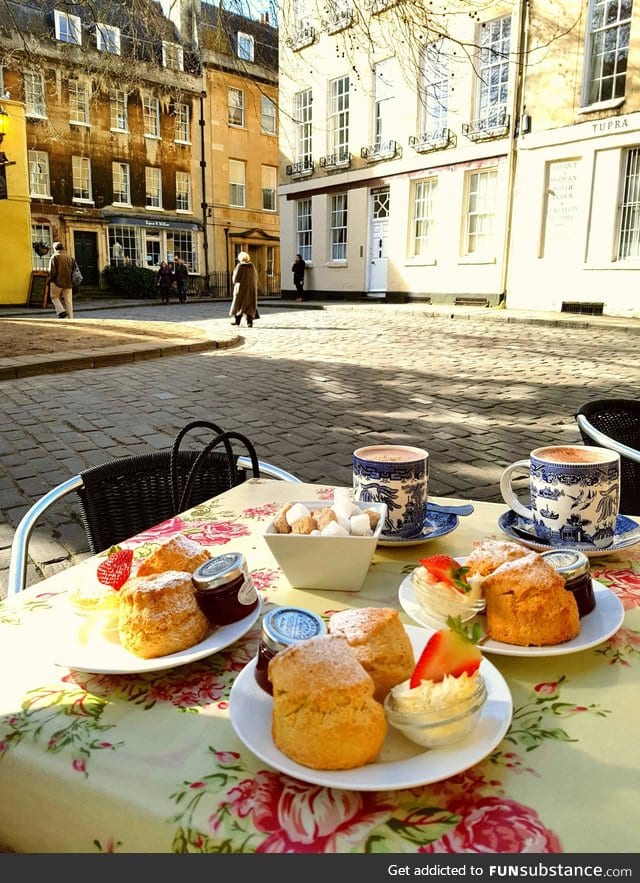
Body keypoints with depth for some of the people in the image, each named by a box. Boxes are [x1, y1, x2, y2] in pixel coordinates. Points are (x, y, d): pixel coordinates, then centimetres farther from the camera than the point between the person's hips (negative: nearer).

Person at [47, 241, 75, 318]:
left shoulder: (54, 257, -4)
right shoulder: (69, 257, 10)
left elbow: (52, 271, -9)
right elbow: (73, 271, 12)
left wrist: (50, 281, 1)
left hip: (57, 282, -4)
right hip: (68, 283, 4)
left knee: (55, 297, 13)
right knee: (68, 301, 5)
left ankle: (61, 311, -7)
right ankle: (70, 318, 4)